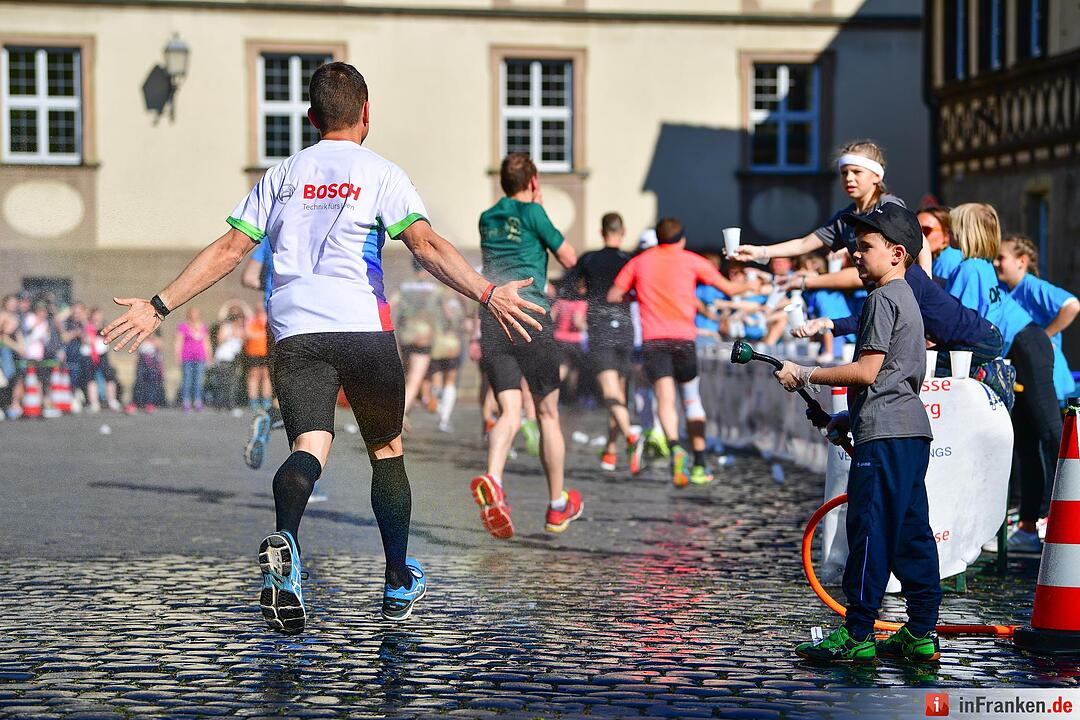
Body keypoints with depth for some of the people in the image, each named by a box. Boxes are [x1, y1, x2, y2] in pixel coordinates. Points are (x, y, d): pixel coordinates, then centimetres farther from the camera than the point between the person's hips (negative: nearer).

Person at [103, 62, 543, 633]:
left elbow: (229, 250, 12)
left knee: (309, 447, -12)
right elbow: (427, 246, -9)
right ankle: (400, 585, 25)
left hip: (294, 332, 2)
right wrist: (487, 294, -15)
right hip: (363, 329, -2)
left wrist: (159, 307, 16)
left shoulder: (282, 175, 16)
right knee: (387, 449, 17)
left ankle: (283, 543, -45)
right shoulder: (381, 174, 6)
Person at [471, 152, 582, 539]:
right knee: (548, 413, 10)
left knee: (509, 414, -4)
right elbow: (569, 258, 7)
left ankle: (492, 481, -35)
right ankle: (558, 506, 19)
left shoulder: (487, 219, 16)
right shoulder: (532, 213, -1)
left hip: (492, 319, 4)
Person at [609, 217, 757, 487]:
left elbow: (613, 296, 10)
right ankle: (699, 464, 15)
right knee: (692, 397, 14)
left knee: (665, 398, -11)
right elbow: (729, 288, 11)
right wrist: (748, 285, 31)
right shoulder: (691, 261, 8)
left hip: (652, 339, 0)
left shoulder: (638, 262, 13)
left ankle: (676, 447, -38)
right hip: (683, 337, 0)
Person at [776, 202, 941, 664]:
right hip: (911, 428, 10)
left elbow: (866, 371, -17)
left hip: (884, 435, -10)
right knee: (911, 532, 9)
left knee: (869, 529, -8)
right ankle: (921, 635, 10)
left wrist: (805, 376, -9)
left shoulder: (883, 298, -9)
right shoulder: (906, 298, 21)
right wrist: (849, 417, 22)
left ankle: (856, 635, -6)